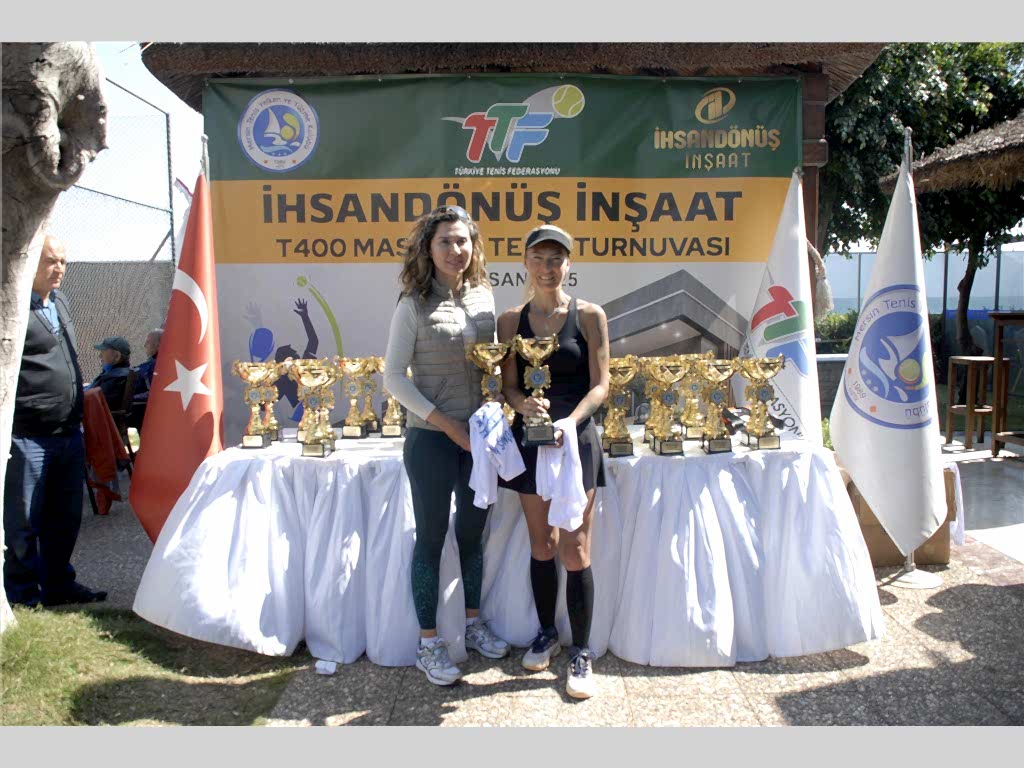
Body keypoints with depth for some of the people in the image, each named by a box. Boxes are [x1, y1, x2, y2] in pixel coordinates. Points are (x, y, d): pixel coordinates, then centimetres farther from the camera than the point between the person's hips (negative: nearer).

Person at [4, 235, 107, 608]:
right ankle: (23, 594, 20)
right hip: (28, 437, -8)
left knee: (65, 518, 17)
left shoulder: (59, 301, 16)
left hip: (69, 433, 8)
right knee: (23, 521, 6)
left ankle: (58, 584, 31)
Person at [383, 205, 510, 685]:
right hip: (431, 438, -5)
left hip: (478, 434, 5)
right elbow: (394, 377, -10)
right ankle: (429, 645, 20)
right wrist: (446, 423, -14)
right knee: (431, 537, 5)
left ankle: (473, 624, 35)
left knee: (472, 530, 16)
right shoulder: (414, 305, -9)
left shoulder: (484, 297, 5)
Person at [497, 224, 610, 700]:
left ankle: (581, 653, 13)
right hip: (530, 438, 3)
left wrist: (570, 420, -23)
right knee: (541, 545, 14)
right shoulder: (512, 320, 5)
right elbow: (509, 386, 3)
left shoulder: (589, 316, -2)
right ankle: (546, 633, 32)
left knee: (575, 549, 0)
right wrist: (524, 405, -20)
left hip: (575, 438, -3)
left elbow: (600, 385, -5)